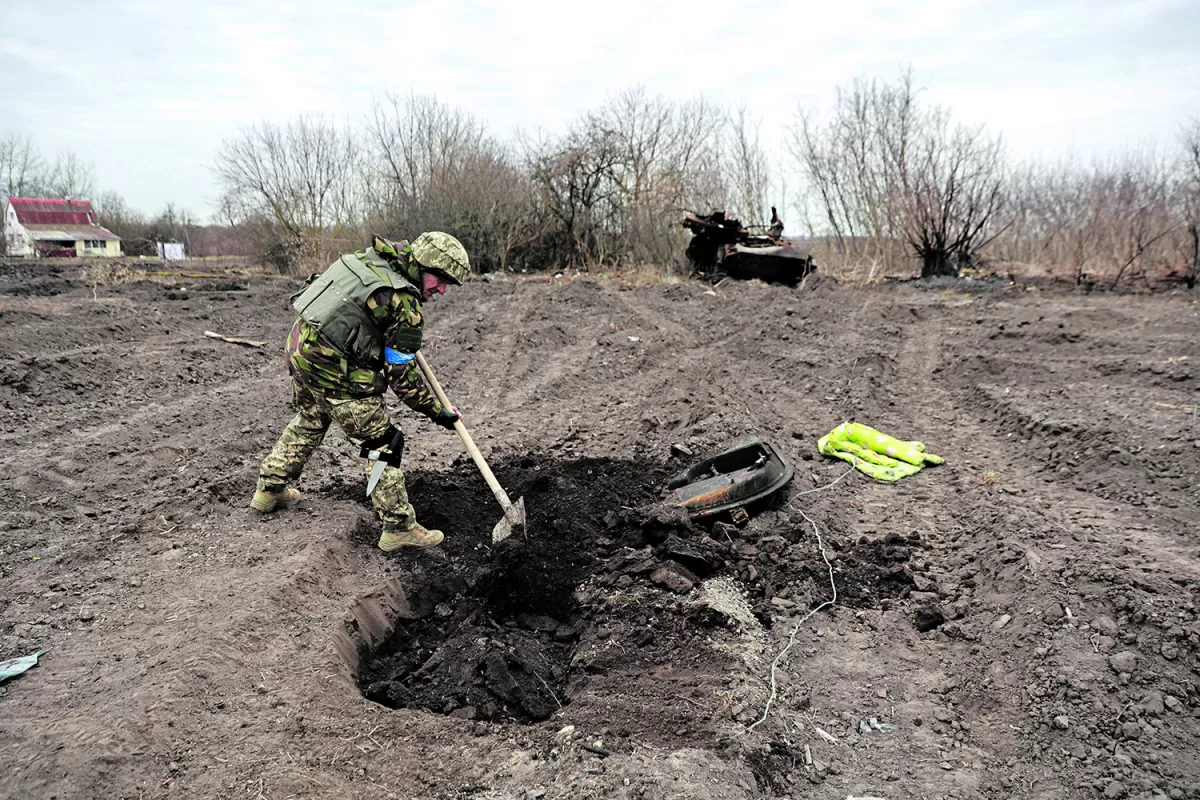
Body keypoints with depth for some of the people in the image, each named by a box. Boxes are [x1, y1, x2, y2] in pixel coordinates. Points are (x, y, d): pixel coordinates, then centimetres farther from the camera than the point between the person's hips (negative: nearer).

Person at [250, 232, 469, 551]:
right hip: (335, 372, -9)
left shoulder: (371, 257, 5)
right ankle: (399, 527, 8)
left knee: (308, 422, 31)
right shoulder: (405, 306, -17)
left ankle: (269, 489, 47)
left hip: (299, 347, 9)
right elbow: (402, 375, -13)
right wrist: (437, 411, -1)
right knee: (383, 443, 1)